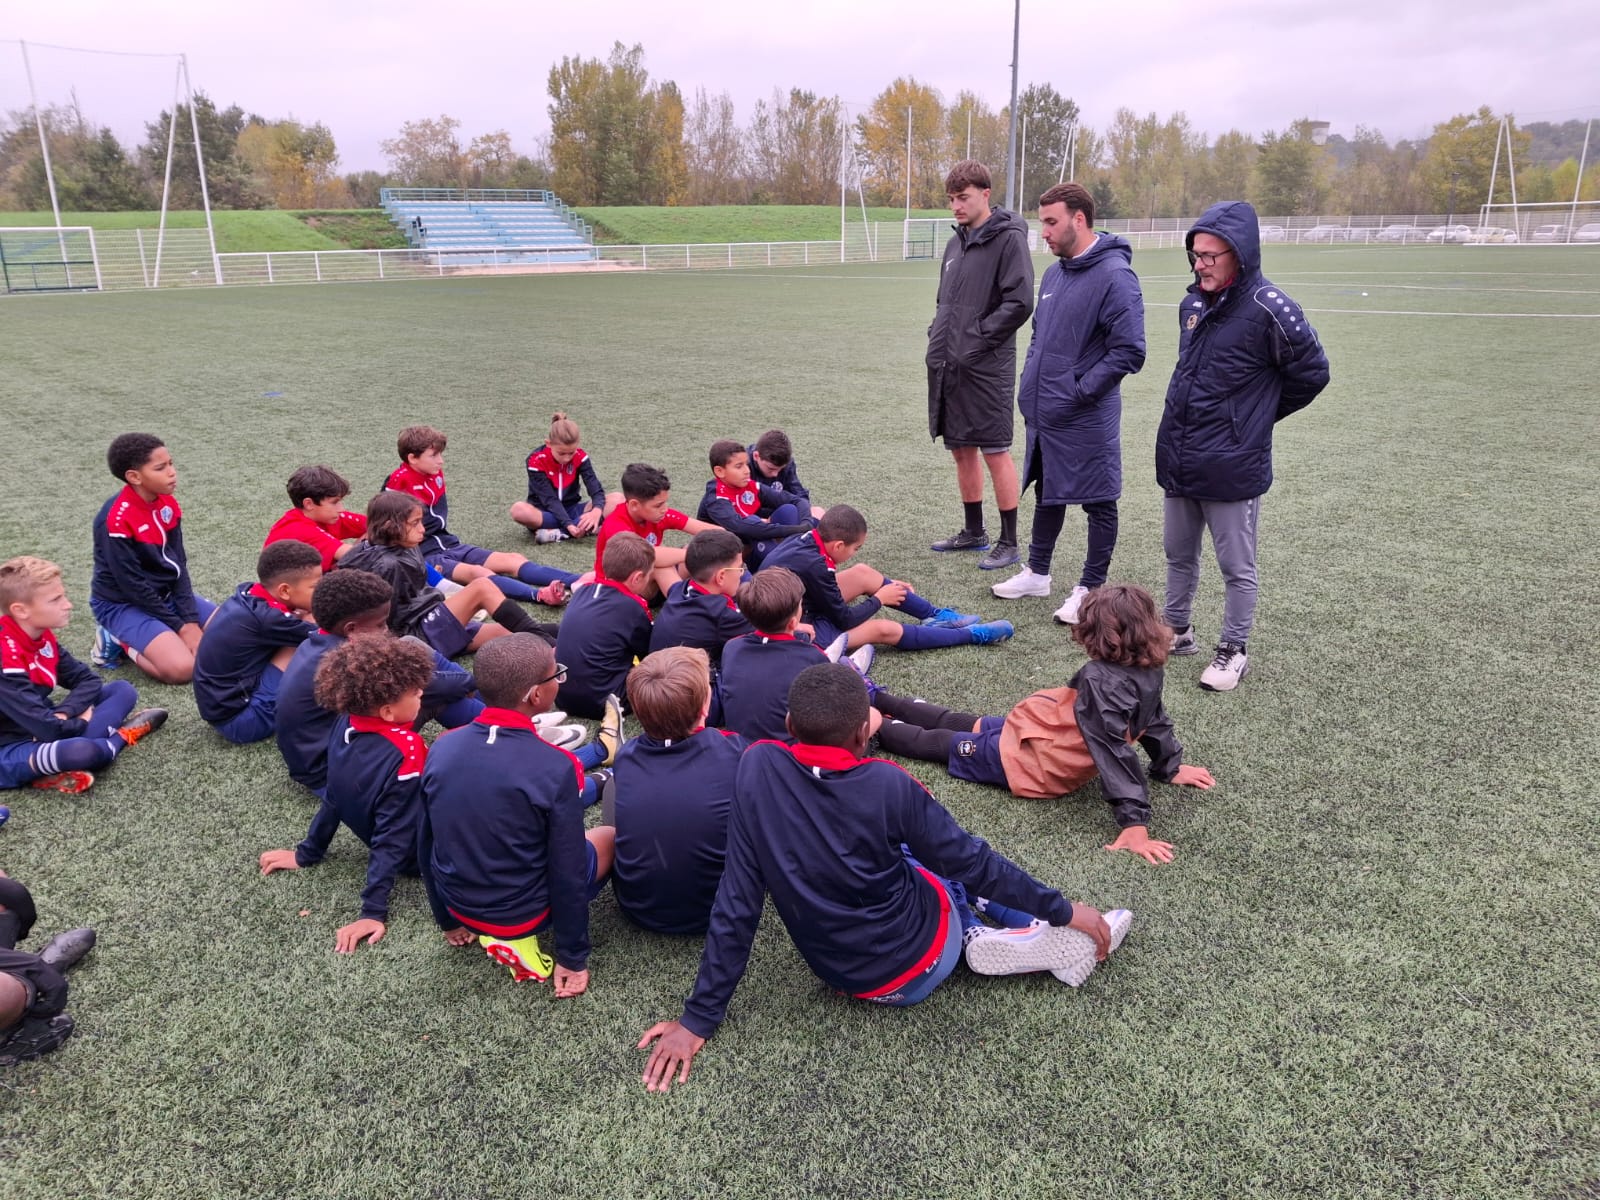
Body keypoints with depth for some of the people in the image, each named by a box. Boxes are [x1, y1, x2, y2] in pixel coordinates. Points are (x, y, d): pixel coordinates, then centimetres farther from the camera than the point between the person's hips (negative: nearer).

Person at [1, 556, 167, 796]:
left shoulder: (42, 636, 3)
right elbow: (46, 727, -27)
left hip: (41, 729, 9)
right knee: (81, 751, -39)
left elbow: (88, 680, 7)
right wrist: (82, 722, -8)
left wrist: (63, 714, -12)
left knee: (122, 690, 3)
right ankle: (120, 736, -6)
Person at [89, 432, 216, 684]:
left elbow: (179, 564, -2)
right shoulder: (117, 519, -24)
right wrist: (179, 626, -17)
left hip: (166, 594, 8)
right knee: (182, 667, -27)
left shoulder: (168, 504, -1)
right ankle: (121, 642, -1)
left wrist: (191, 619, -12)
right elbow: (132, 583, -21)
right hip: (123, 604, -8)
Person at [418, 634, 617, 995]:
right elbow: (567, 873, -18)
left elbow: (426, 846, 2)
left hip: (458, 904, 5)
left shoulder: (441, 749, -10)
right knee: (611, 836, 19)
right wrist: (572, 958, -5)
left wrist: (448, 918, 18)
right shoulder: (556, 768, -25)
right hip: (521, 912, -5)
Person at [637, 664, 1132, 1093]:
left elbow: (736, 902, -14)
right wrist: (1062, 910, 4)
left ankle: (978, 939, 12)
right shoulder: (889, 787, -24)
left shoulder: (756, 769, -17)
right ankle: (1051, 940, 15)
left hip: (840, 976, 3)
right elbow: (973, 864, -11)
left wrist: (699, 1018, -6)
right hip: (918, 965, -3)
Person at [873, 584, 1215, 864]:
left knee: (935, 743, 10)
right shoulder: (1149, 672, -6)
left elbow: (1114, 751, -37)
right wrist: (1171, 767, 24)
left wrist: (1135, 823, -38)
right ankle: (876, 699, 36)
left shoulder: (1101, 680, -33)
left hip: (1029, 758, -9)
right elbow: (1156, 722, 6)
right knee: (954, 723, 22)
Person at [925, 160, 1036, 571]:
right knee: (962, 449, 14)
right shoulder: (956, 243, 16)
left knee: (995, 452, -3)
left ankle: (1009, 542, 6)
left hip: (986, 367, -8)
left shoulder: (1008, 239, -9)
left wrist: (976, 340, -16)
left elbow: (1019, 303, -17)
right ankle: (973, 532, 26)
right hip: (947, 365, 8)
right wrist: (937, 334, 9)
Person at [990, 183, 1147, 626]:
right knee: (1047, 492, 20)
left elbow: (1128, 352, -19)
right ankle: (1037, 572, 35)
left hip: (1086, 420, -8)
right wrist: (1030, 389, 10)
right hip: (1043, 415, 9)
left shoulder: (1115, 276, -16)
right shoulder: (1054, 273, 10)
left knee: (1099, 502, 5)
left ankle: (1091, 589, 16)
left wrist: (1079, 391, -17)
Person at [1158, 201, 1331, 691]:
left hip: (1230, 467, -7)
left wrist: (1254, 416, 2)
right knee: (1178, 553, 19)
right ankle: (1177, 629, 36)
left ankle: (1234, 650, 21)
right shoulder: (1193, 303, 6)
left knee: (1237, 567, 7)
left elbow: (1311, 372, -6)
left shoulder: (1268, 309, -15)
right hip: (1177, 460, 7)